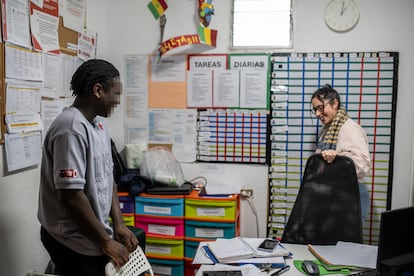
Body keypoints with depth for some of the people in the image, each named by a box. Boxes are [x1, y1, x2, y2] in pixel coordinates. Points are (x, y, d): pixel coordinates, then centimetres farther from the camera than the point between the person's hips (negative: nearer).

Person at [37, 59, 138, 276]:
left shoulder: (99, 124, 6)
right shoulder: (71, 129, -24)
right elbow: (71, 196, -27)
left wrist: (118, 224, 2)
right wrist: (106, 242, -18)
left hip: (94, 235, 8)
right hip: (75, 242, -8)